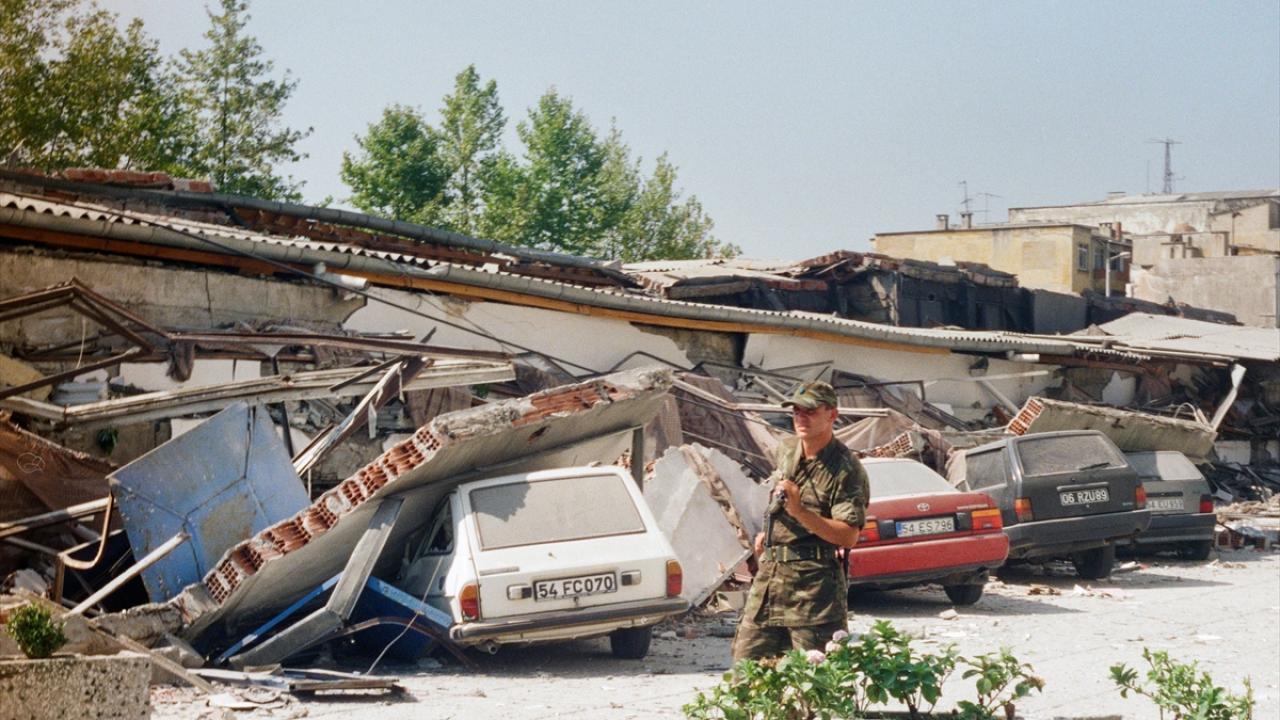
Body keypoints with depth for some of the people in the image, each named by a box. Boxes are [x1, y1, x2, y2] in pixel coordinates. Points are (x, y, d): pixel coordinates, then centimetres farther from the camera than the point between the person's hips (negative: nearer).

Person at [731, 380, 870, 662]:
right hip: (769, 575, 7)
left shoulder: (846, 470, -11)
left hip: (815, 585, -7)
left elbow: (848, 536, -19)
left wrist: (800, 512, -26)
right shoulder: (787, 451, 12)